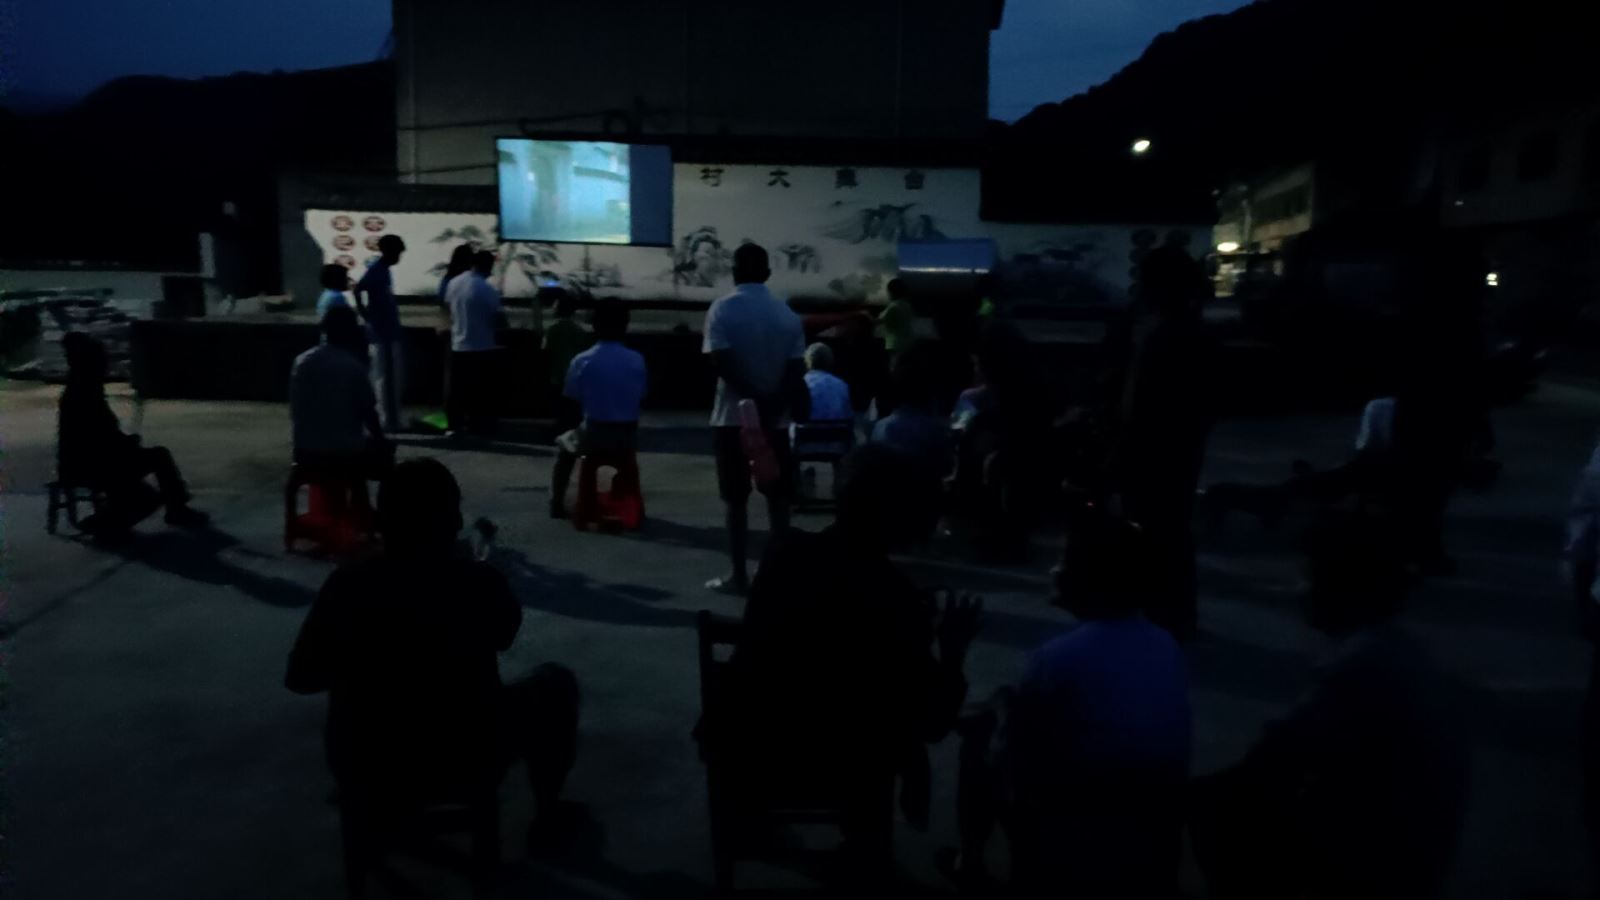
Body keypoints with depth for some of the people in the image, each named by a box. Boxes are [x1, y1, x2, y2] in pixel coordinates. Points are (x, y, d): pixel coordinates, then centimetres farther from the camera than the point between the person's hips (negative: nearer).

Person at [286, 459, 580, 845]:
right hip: (464, 772, -2)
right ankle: (547, 809, 33)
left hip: (363, 778, 3)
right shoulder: (481, 583, -14)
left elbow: (300, 679, -1)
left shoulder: (346, 584, -11)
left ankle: (387, 812, 43)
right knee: (556, 683, 21)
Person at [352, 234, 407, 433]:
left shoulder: (385, 270, 15)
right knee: (385, 378, -4)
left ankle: (392, 419, 20)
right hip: (382, 332, -9)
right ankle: (388, 421, 1)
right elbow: (358, 289, -28)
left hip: (391, 331, 9)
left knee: (396, 377, 13)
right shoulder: (376, 270, -13)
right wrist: (366, 314, -19)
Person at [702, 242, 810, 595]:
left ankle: (739, 575, 7)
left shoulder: (723, 309, -6)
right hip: (775, 419, 3)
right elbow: (796, 370, -4)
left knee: (737, 500, 4)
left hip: (734, 417, -3)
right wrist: (773, 405, -6)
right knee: (778, 496, 11)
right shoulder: (787, 313, 4)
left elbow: (721, 362, -17)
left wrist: (753, 398, -15)